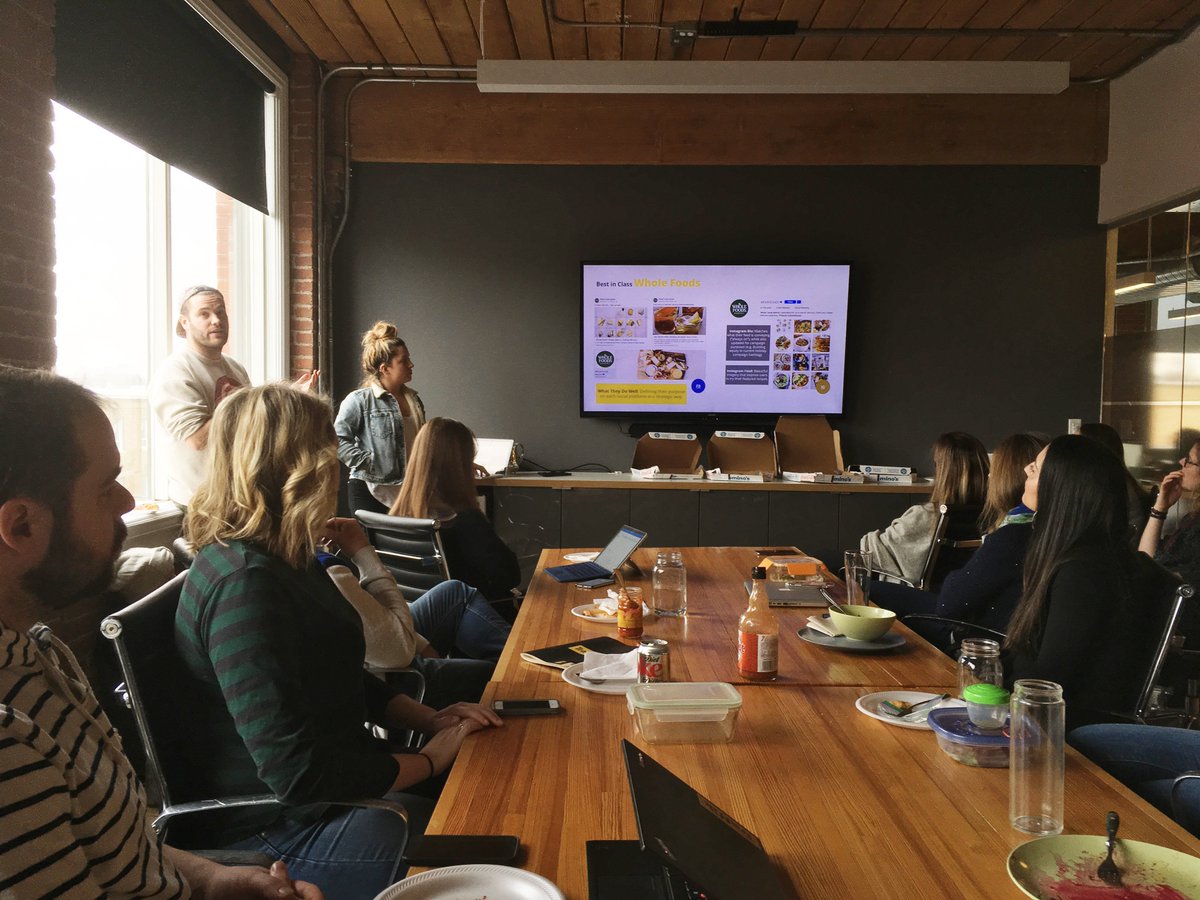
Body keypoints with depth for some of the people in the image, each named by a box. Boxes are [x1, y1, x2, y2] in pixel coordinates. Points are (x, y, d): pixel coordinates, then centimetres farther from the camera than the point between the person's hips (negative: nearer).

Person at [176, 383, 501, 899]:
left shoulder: (285, 560, 6)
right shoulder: (245, 584, -25)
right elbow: (297, 772, -28)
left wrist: (430, 719, 2)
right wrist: (429, 760, -16)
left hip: (333, 788, 9)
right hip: (280, 831, -9)